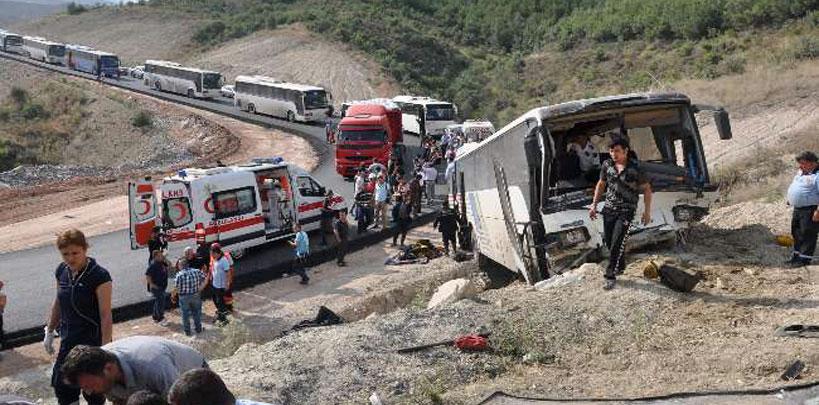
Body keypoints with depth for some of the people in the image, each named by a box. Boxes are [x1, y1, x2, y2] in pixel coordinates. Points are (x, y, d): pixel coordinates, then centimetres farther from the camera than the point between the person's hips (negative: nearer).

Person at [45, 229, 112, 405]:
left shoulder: (99, 276, -18)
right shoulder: (62, 271, 1)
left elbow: (106, 315, -19)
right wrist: (49, 332, 19)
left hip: (92, 341, -6)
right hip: (68, 341, 6)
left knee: (93, 391, 2)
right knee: (61, 386, 9)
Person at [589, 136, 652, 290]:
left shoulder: (635, 168, -12)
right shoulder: (607, 165, 0)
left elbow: (646, 189, -3)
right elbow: (601, 185, 14)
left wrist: (647, 211, -4)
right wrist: (594, 205, 12)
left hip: (626, 210, -5)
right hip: (609, 208, 5)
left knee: (617, 243, -12)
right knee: (608, 240, 9)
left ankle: (610, 276, -5)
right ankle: (620, 266, 33)